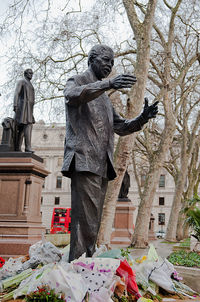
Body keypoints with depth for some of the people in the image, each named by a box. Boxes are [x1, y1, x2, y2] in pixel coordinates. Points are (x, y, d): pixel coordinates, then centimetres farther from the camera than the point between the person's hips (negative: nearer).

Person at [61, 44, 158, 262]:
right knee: (85, 221, -14)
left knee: (93, 222, 6)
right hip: (84, 161, -8)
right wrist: (108, 84, -34)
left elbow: (121, 127, 26)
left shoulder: (104, 97, 29)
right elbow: (73, 95, -19)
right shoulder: (76, 81, 8)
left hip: (102, 165, 8)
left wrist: (143, 118, 7)